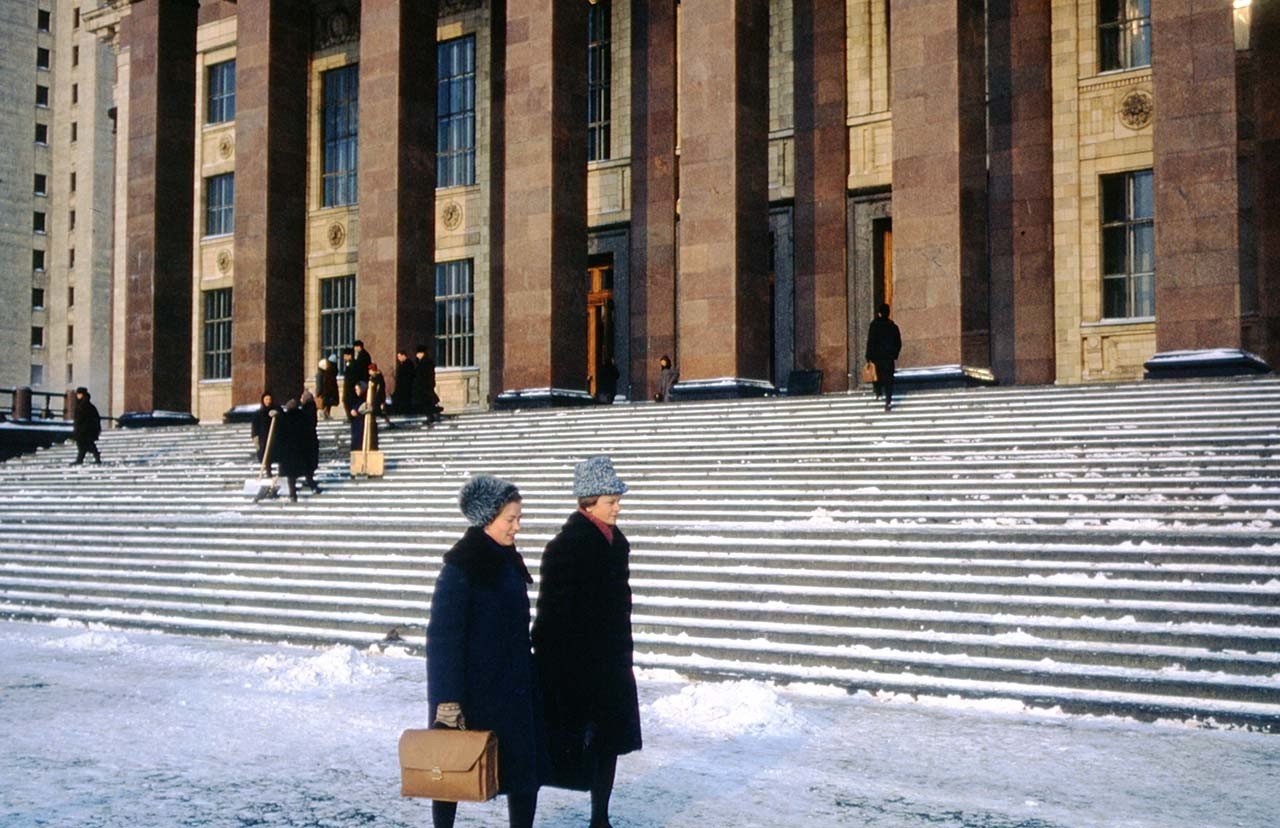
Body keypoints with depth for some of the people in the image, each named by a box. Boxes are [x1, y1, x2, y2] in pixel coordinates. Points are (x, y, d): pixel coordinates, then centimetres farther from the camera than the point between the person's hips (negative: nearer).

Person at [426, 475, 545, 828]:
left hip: (512, 688, 7)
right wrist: (448, 702, -21)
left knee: (525, 776, 4)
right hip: (472, 690, -7)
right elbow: (443, 637, -18)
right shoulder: (460, 567, -16)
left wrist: (525, 677, 17)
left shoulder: (508, 562, 8)